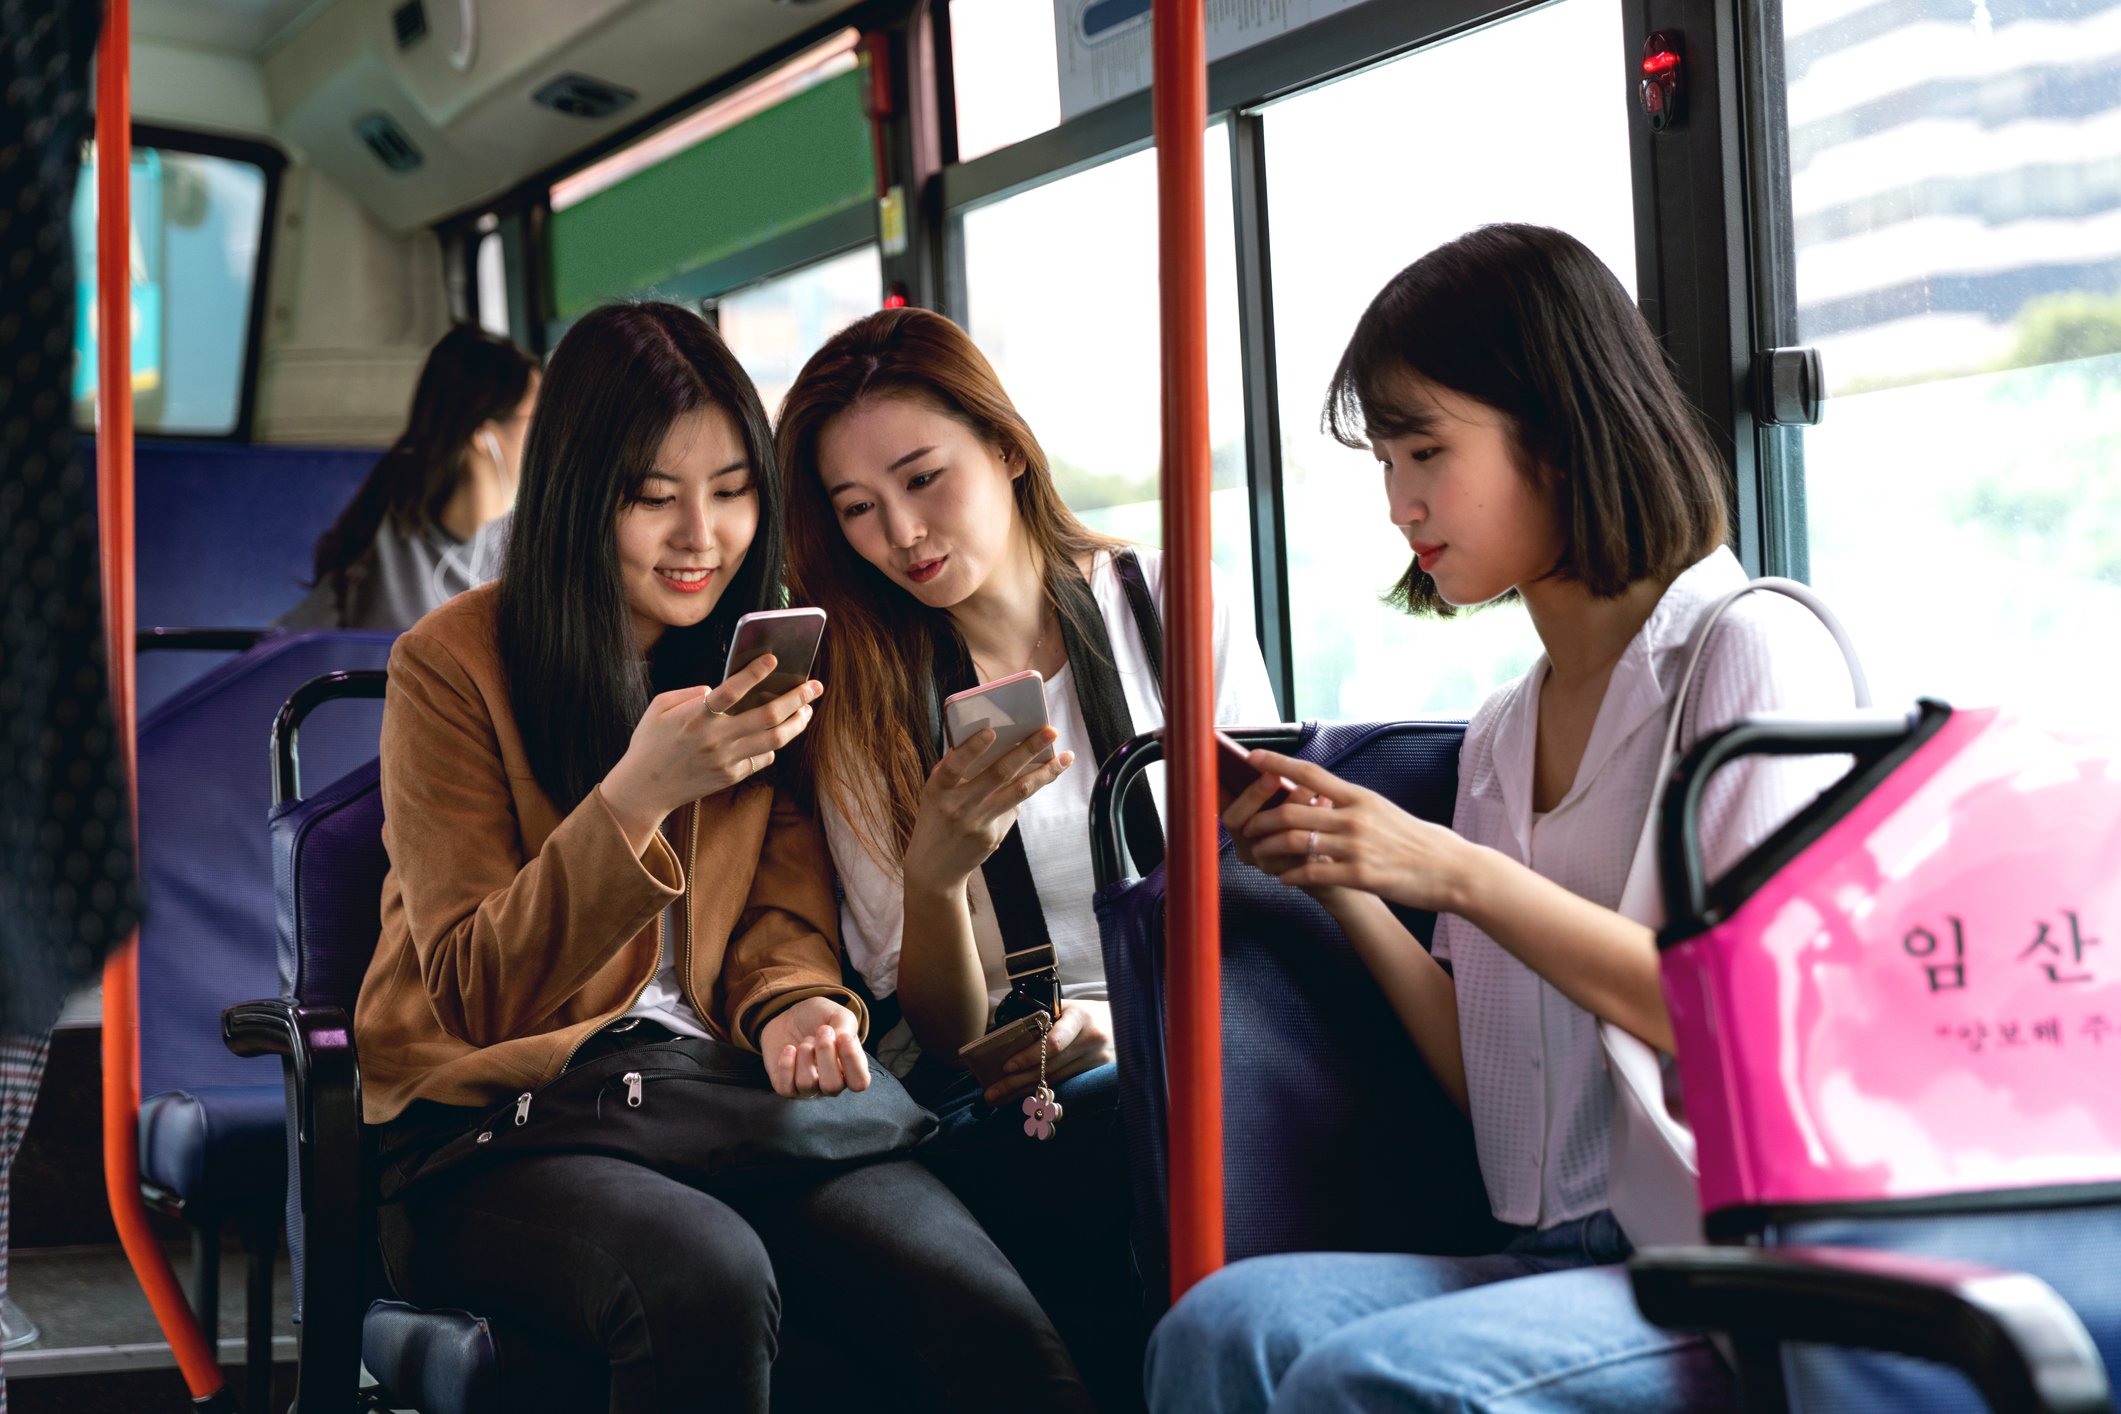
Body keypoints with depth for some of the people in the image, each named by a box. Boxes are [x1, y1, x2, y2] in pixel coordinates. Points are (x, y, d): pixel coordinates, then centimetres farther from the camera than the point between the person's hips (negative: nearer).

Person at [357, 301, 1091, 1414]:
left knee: (978, 1316, -29)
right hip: (495, 1123, -3)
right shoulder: (451, 663, -2)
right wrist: (637, 793, -22)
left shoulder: (761, 655, 12)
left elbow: (781, 913, 12)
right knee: (703, 1277, -37)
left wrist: (793, 1003, -14)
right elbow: (476, 997, -7)